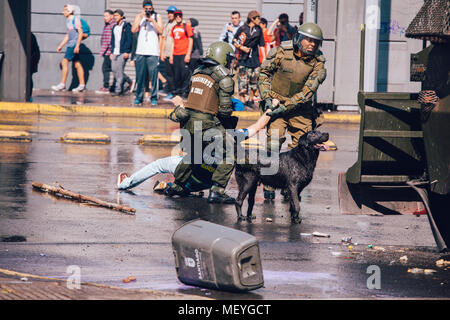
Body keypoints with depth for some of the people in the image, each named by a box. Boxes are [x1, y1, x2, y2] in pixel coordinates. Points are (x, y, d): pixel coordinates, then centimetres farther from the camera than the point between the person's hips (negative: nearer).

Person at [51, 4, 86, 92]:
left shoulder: (76, 20, -10)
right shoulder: (68, 21, 18)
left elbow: (80, 32, -15)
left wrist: (77, 45, -21)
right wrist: (61, 46, 22)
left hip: (74, 44, -10)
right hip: (71, 45, 10)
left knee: (64, 62, -13)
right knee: (77, 64, 8)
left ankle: (62, 84, -13)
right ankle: (82, 85, 8)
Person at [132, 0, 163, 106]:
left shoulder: (157, 17, 8)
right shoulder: (139, 16, 12)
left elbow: (160, 31, -3)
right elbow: (133, 30, 0)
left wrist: (152, 21, -12)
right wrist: (141, 18, -6)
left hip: (153, 52, -2)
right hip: (140, 51, 2)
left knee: (154, 75, -7)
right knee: (140, 76, 2)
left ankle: (154, 98, -3)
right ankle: (139, 97, 8)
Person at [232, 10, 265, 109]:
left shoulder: (259, 30, 8)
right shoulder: (242, 29, -4)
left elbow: (261, 45, 13)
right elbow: (234, 42, 2)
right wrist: (242, 48, -14)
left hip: (255, 59, 4)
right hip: (243, 59, -4)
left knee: (254, 80, 7)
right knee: (243, 80, -8)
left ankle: (251, 100, 17)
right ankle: (242, 100, -2)